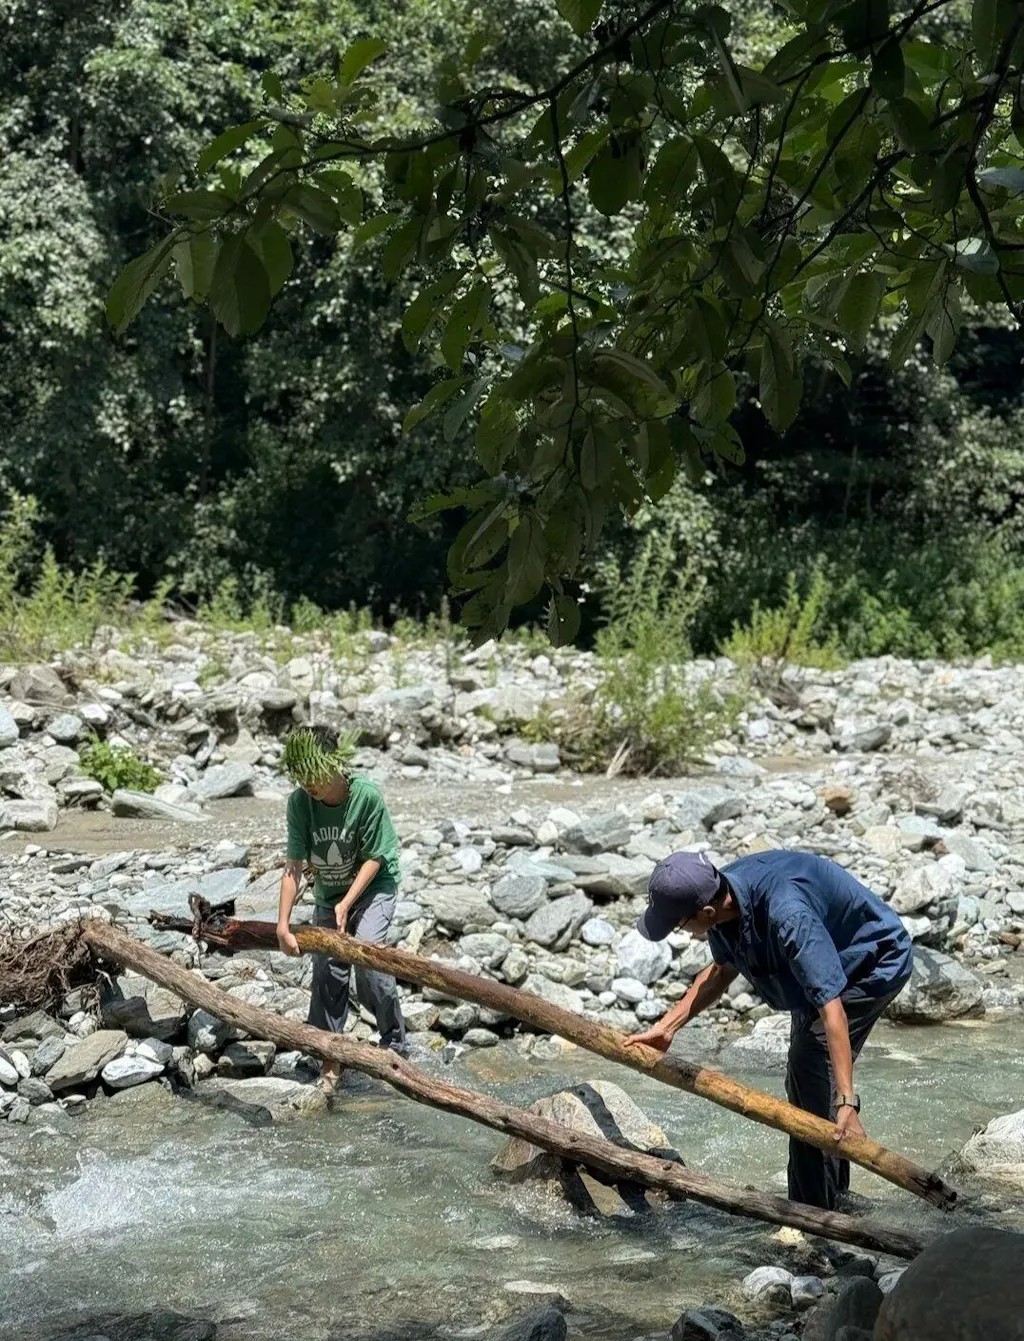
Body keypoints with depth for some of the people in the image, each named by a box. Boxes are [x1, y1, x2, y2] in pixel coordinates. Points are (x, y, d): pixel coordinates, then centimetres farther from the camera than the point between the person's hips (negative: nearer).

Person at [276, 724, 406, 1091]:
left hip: (372, 887, -4)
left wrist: (346, 904, -23)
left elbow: (374, 858, -17)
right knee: (328, 973, -2)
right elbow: (294, 864, -16)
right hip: (328, 895, 4)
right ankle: (330, 1059, 11)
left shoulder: (367, 796, -26)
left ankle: (394, 1041, -5)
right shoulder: (299, 802, -17)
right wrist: (283, 923, -20)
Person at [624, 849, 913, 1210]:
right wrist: (666, 1027, -1)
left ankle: (811, 1214, -12)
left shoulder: (787, 915, -43)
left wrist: (847, 1101, -47)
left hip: (875, 961, -9)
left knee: (813, 1069, -19)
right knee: (803, 1079, 17)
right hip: (831, 958, 9)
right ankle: (833, 1194, 33)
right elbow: (722, 970, 4)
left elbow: (831, 1006, -44)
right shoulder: (722, 895, -17)